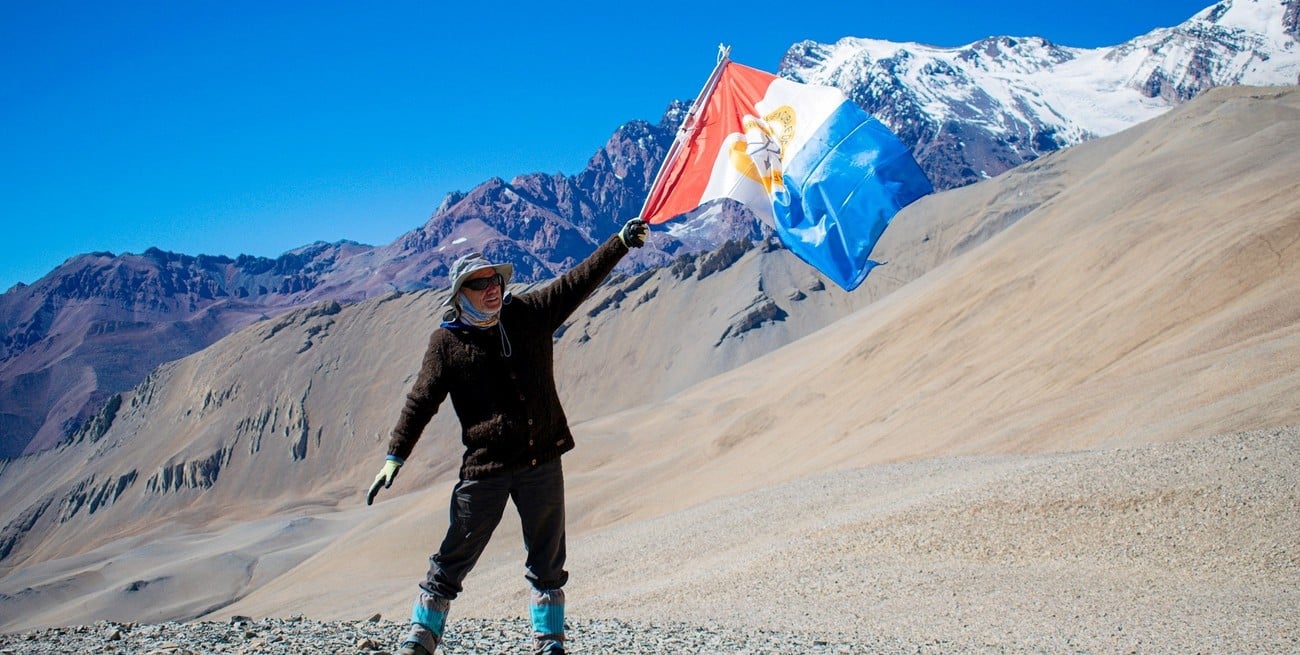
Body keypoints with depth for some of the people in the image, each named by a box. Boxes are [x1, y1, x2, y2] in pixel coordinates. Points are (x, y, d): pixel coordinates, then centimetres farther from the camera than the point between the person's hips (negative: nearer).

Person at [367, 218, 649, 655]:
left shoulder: (531, 314, 3)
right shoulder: (447, 342, -3)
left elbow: (578, 281, 3)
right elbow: (421, 402, -1)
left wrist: (621, 242, -3)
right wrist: (395, 456, -4)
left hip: (543, 462, 3)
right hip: (484, 469, -2)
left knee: (548, 565, 11)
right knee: (452, 561, 5)